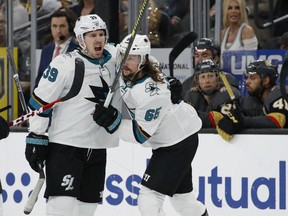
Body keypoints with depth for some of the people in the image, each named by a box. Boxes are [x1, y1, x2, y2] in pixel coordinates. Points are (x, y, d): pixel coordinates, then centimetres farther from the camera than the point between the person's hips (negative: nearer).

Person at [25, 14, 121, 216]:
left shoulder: (114, 58, 2)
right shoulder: (66, 63, -14)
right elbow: (41, 100, -10)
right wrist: (36, 136, -9)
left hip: (97, 147, 6)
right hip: (64, 145, -6)